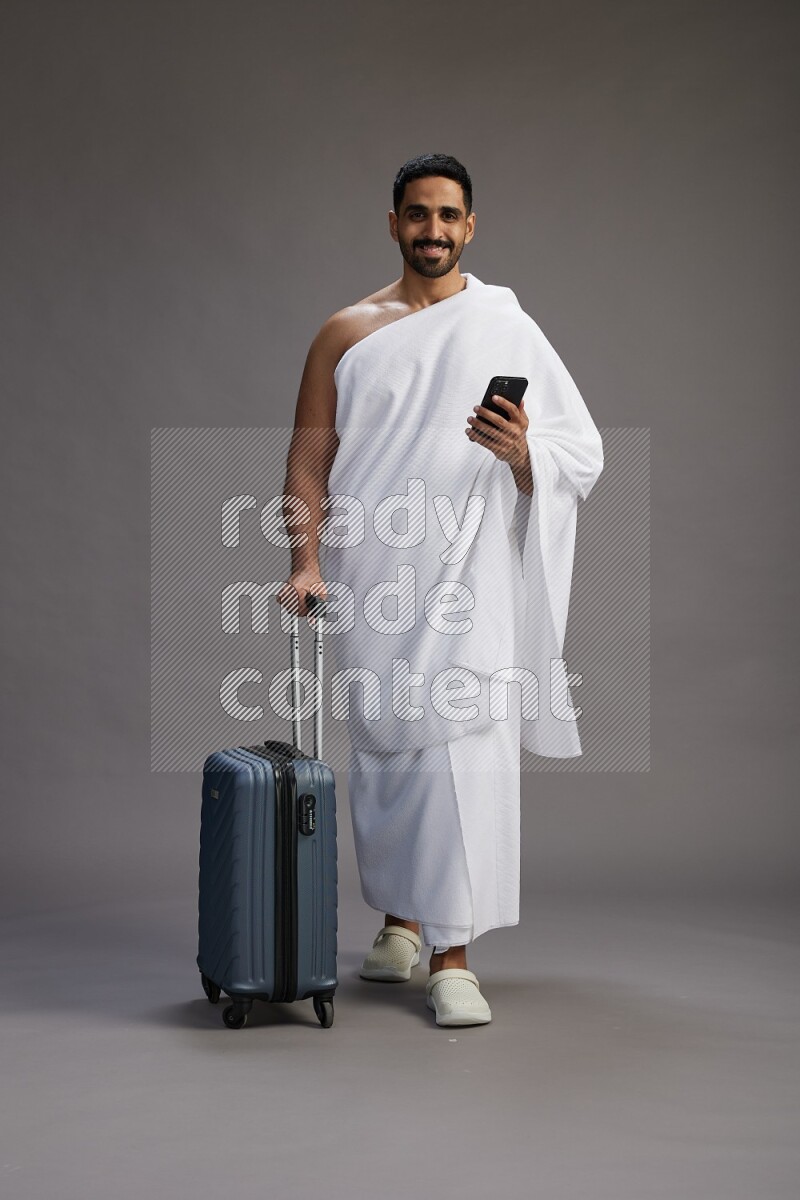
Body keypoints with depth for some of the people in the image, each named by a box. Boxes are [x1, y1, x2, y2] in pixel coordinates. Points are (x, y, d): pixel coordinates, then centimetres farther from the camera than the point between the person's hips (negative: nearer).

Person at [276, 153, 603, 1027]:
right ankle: (399, 920, 28)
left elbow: (583, 453, 2)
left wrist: (521, 451, -19)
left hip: (464, 576, -2)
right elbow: (310, 454, 5)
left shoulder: (507, 328, 5)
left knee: (463, 750, -10)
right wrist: (306, 561, -7)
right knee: (380, 749, 10)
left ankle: (452, 956, -6)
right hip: (368, 577, 2)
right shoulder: (347, 332, 9)